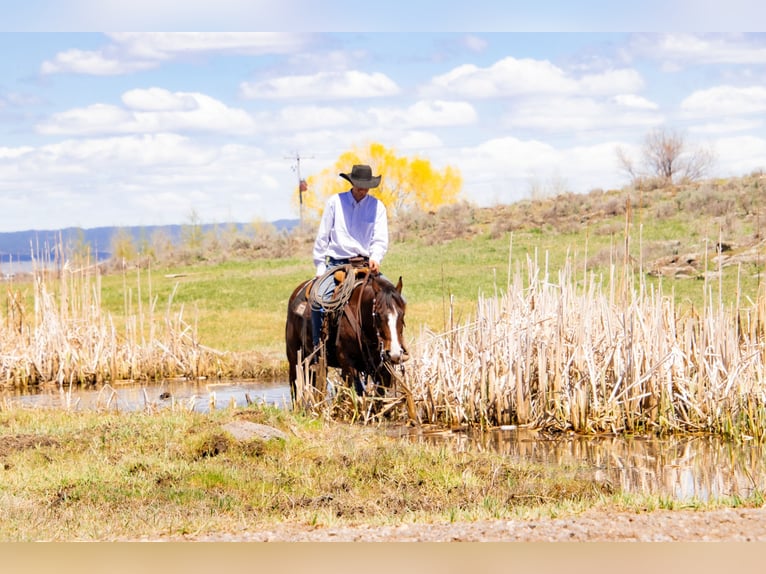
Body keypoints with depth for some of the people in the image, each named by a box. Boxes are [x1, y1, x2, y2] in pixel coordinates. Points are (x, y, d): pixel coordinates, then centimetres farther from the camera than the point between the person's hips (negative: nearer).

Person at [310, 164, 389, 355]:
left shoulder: (377, 206, 5)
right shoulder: (335, 202, 2)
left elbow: (380, 239, 0)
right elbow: (322, 237, 6)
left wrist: (375, 258, -22)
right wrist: (320, 267, 1)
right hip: (337, 263, -1)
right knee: (319, 300, -25)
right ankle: (317, 346, -14)